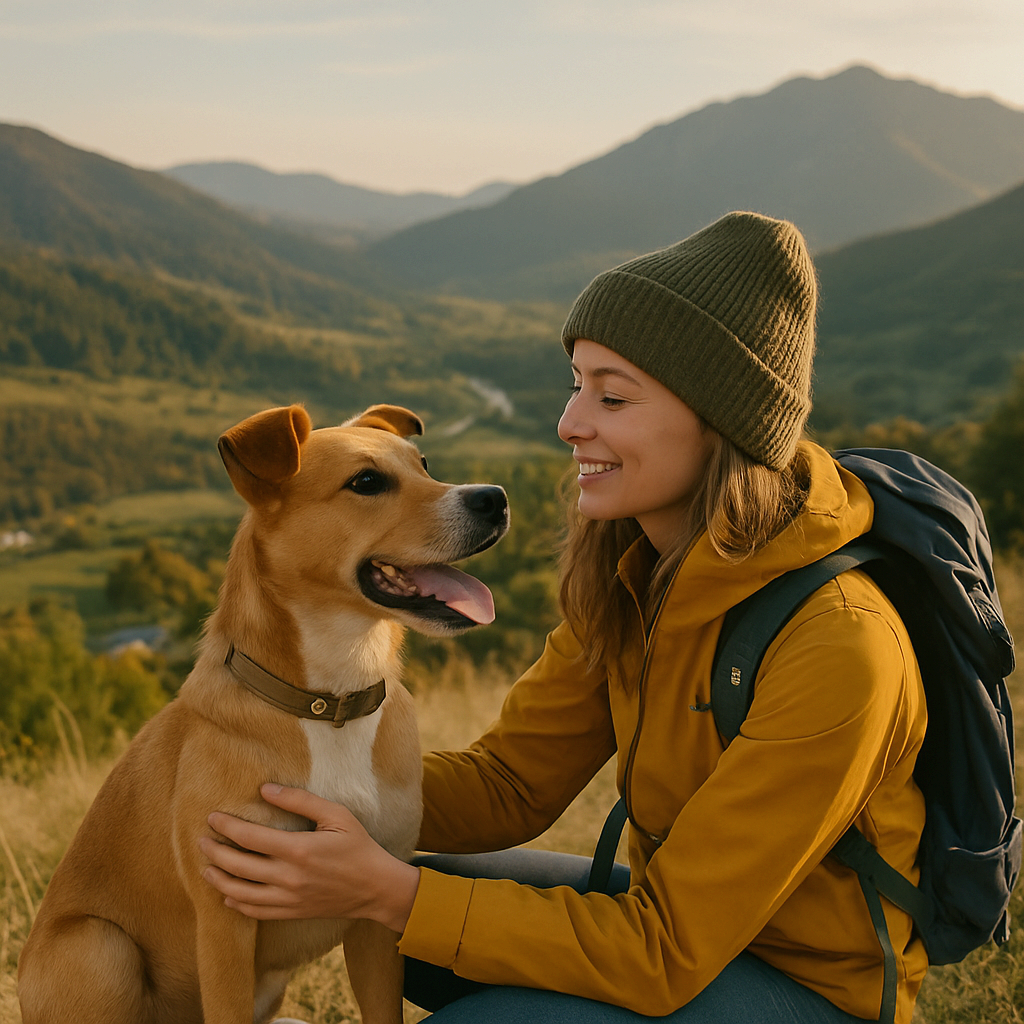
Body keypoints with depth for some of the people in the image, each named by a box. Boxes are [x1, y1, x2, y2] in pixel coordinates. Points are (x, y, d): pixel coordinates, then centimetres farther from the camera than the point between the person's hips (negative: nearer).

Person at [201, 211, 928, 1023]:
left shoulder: (837, 647, -30)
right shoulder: (630, 574, -6)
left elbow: (661, 952, -27)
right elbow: (512, 781, -1)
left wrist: (389, 893, -32)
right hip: (686, 909, 7)